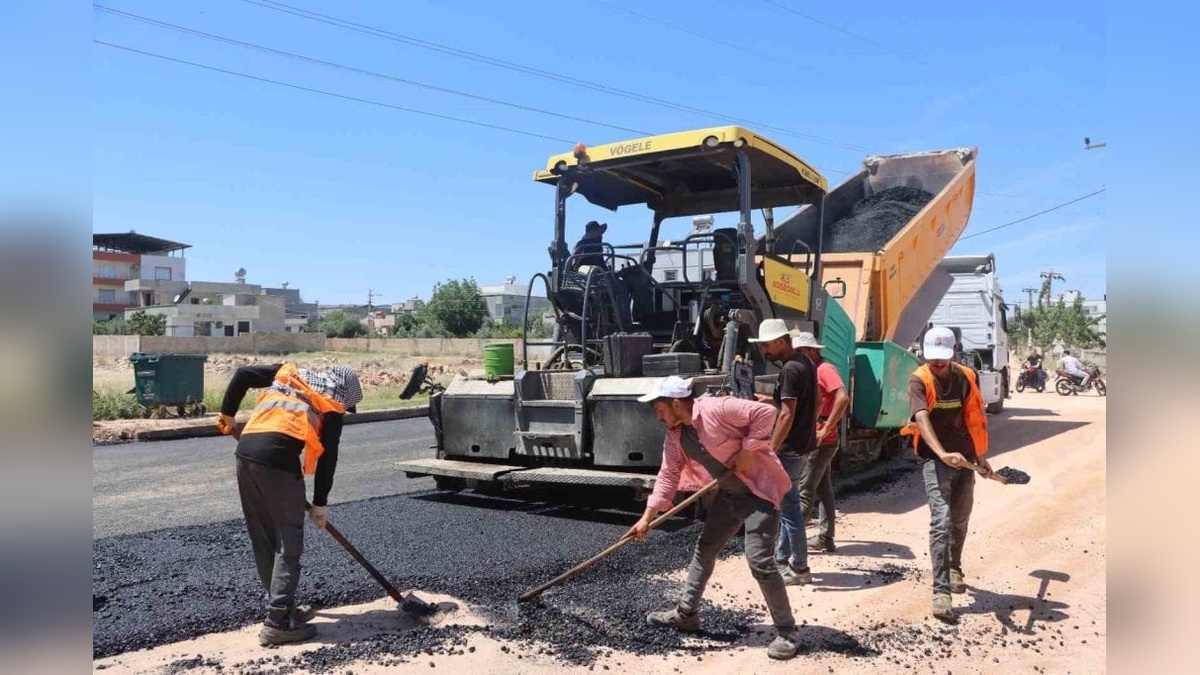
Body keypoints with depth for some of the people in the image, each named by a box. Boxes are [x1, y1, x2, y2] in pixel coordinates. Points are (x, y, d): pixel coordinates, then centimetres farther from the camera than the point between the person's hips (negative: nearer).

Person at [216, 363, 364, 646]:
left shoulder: (288, 371, 23)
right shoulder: (332, 406, 9)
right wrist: (320, 503, 14)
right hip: (278, 459, -6)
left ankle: (282, 607, 28)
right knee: (288, 544, 3)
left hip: (245, 451, 7)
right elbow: (327, 458, 8)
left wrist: (227, 414, 27)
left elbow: (243, 374, 18)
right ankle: (278, 623, 1)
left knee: (263, 540, 16)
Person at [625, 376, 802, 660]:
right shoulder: (674, 437, 1)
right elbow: (668, 476, 3)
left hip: (759, 490, -9)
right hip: (728, 494, 9)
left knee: (759, 560, -13)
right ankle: (686, 613, 29)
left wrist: (747, 451, -24)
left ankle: (787, 633, 2)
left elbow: (766, 412, -27)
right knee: (705, 549, 14)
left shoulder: (717, 408, -25)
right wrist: (647, 517, -1)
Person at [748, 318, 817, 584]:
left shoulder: (790, 369, -19)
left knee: (789, 506, -2)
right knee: (786, 503, 19)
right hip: (803, 442, 10)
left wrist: (770, 450, -22)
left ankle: (799, 569, 6)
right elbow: (808, 402, 21)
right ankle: (782, 556, 29)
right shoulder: (804, 362, 11)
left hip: (791, 447, -10)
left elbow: (787, 415, -23)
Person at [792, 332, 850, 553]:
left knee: (804, 492, -5)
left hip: (821, 442, -10)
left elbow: (843, 398, -25)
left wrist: (826, 428, -24)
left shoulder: (825, 370, -13)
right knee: (823, 490, 12)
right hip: (819, 441, 10)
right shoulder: (812, 371, 16)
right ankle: (824, 539, 17)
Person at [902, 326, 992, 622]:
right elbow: (922, 419, -27)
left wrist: (980, 456, 20)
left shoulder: (968, 378, 2)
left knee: (960, 520, 18)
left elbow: (974, 420, 14)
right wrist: (942, 454, -41)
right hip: (936, 460, -5)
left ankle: (954, 569, 42)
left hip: (965, 459, 5)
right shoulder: (919, 381, -12)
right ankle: (941, 591, -12)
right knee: (941, 521, -14)